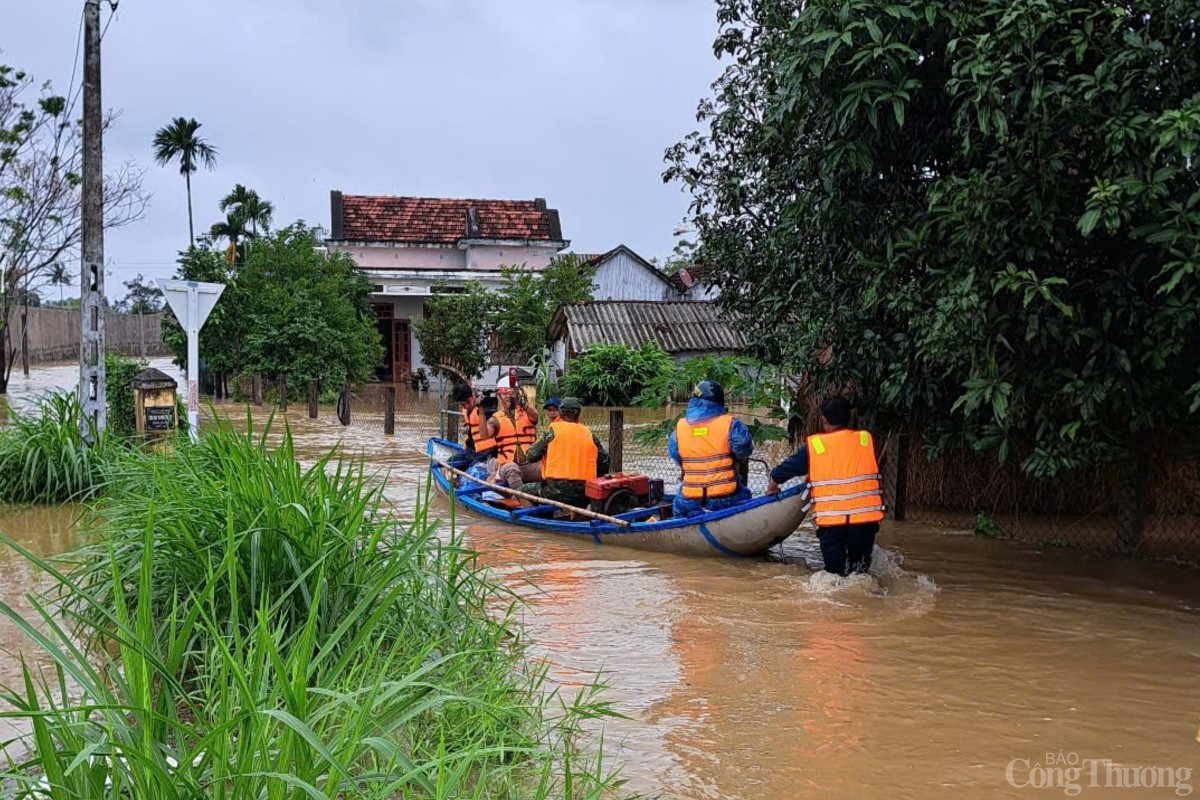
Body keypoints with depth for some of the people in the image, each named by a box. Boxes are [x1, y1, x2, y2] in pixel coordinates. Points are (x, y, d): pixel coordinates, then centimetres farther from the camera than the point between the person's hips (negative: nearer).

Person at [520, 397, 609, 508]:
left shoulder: (554, 430, 1)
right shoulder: (590, 434, 10)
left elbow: (531, 456, 4)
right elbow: (604, 465, 11)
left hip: (556, 491, -4)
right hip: (584, 495, 4)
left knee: (523, 490, 14)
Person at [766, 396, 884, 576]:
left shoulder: (814, 445, 4)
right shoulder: (866, 440, 9)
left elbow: (779, 473, 12)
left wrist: (772, 488, 32)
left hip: (830, 517, -1)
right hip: (865, 516, 1)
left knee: (835, 571, 9)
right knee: (860, 567, 15)